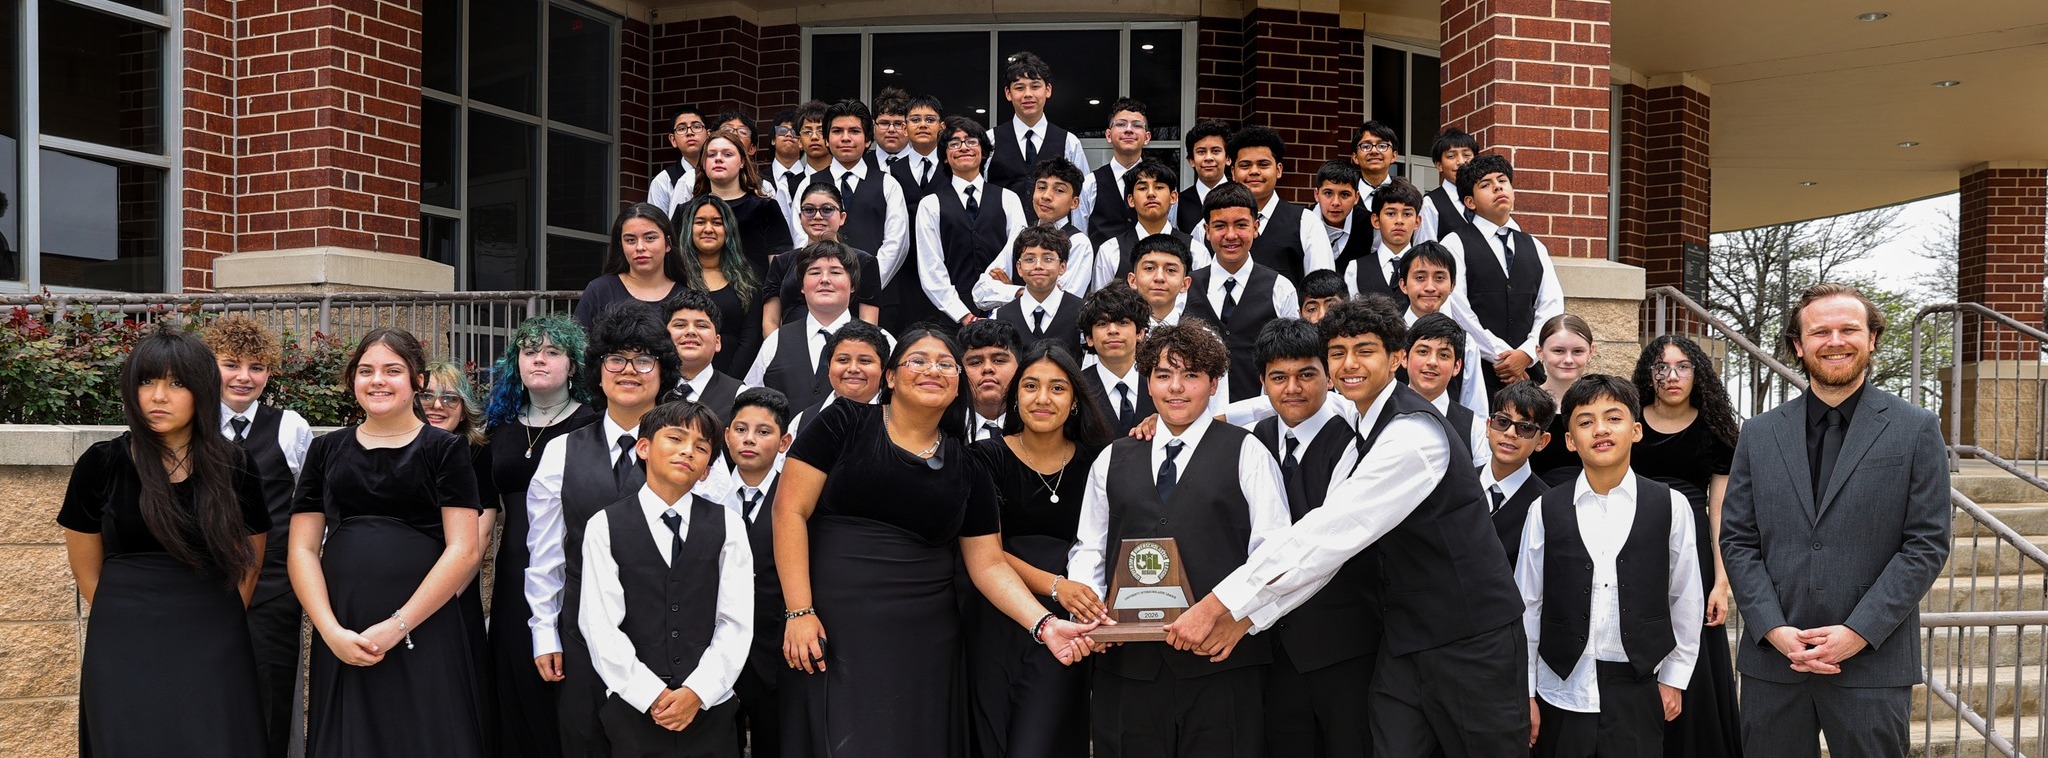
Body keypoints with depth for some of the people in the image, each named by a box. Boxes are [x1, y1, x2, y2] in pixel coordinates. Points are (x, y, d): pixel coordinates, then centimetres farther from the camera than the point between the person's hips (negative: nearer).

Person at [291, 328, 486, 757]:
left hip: (424, 632, -3)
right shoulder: (327, 451, 11)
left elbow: (464, 551, -5)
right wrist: (332, 632, -6)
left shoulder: (446, 451, 2)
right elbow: (303, 549, 7)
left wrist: (398, 626, -12)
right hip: (341, 638, 3)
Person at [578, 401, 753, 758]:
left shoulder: (728, 525, 4)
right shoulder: (604, 527, 1)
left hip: (709, 708, 1)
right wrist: (653, 696, -12)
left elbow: (736, 622, -1)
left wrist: (696, 692, -12)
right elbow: (601, 627, -5)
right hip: (633, 709, -1)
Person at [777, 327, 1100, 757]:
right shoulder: (844, 425, 0)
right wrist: (799, 611, -11)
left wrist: (1044, 625, -7)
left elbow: (989, 565, 8)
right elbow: (790, 510, -5)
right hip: (833, 630, -3)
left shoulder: (967, 470, 9)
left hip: (922, 643, 3)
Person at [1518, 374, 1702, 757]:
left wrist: (1674, 679, 8)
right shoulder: (1545, 511, -2)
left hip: (1637, 697, 0)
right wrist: (1524, 694, 3)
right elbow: (1527, 607, 2)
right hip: (1562, 693, 1)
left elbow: (1686, 599, 5)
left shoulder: (1670, 506, -2)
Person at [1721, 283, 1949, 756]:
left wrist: (1858, 633, -11)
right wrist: (1774, 630, -8)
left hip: (1873, 662, -2)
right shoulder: (1760, 434, 8)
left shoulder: (1916, 430, 2)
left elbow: (1927, 545, -3)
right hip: (1771, 659, 2)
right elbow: (1737, 541, 5)